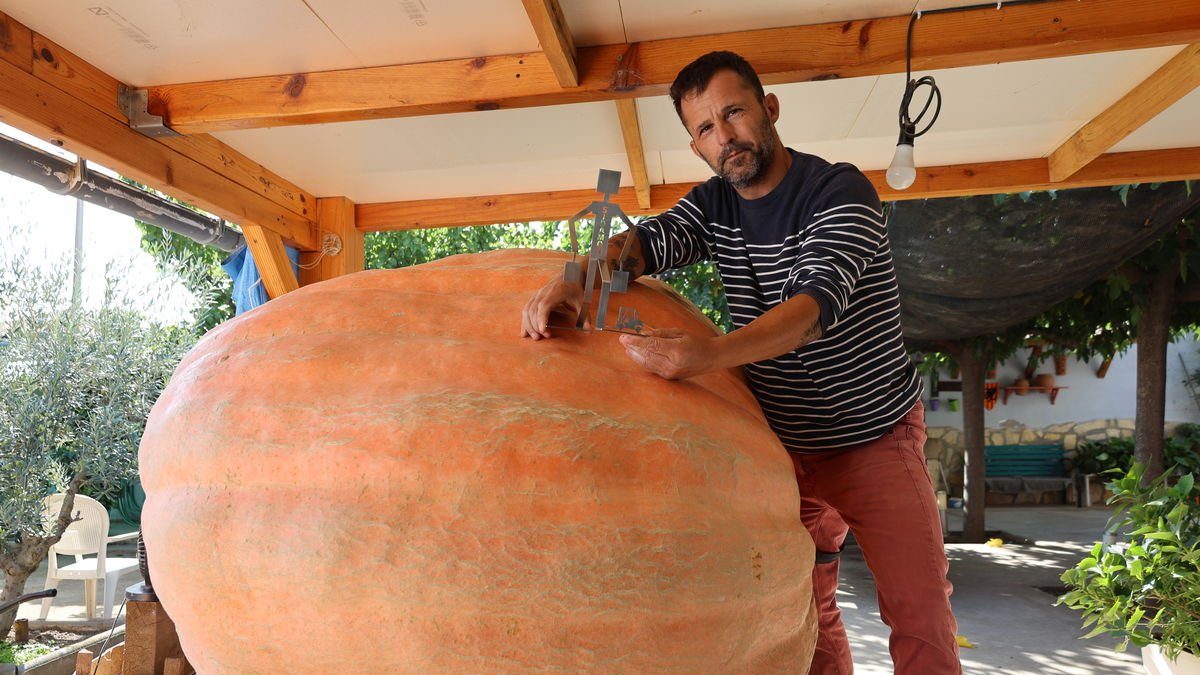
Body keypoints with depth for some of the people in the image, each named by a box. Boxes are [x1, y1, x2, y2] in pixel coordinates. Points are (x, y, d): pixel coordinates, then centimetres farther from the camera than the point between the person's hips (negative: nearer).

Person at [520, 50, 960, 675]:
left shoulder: (841, 193, -17)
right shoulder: (713, 205, 1)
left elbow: (820, 301, -33)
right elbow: (650, 238, -15)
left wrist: (707, 355, -49)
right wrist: (576, 276, -38)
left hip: (875, 438, -4)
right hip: (784, 447, 5)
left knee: (920, 613, -3)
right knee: (805, 615, 12)